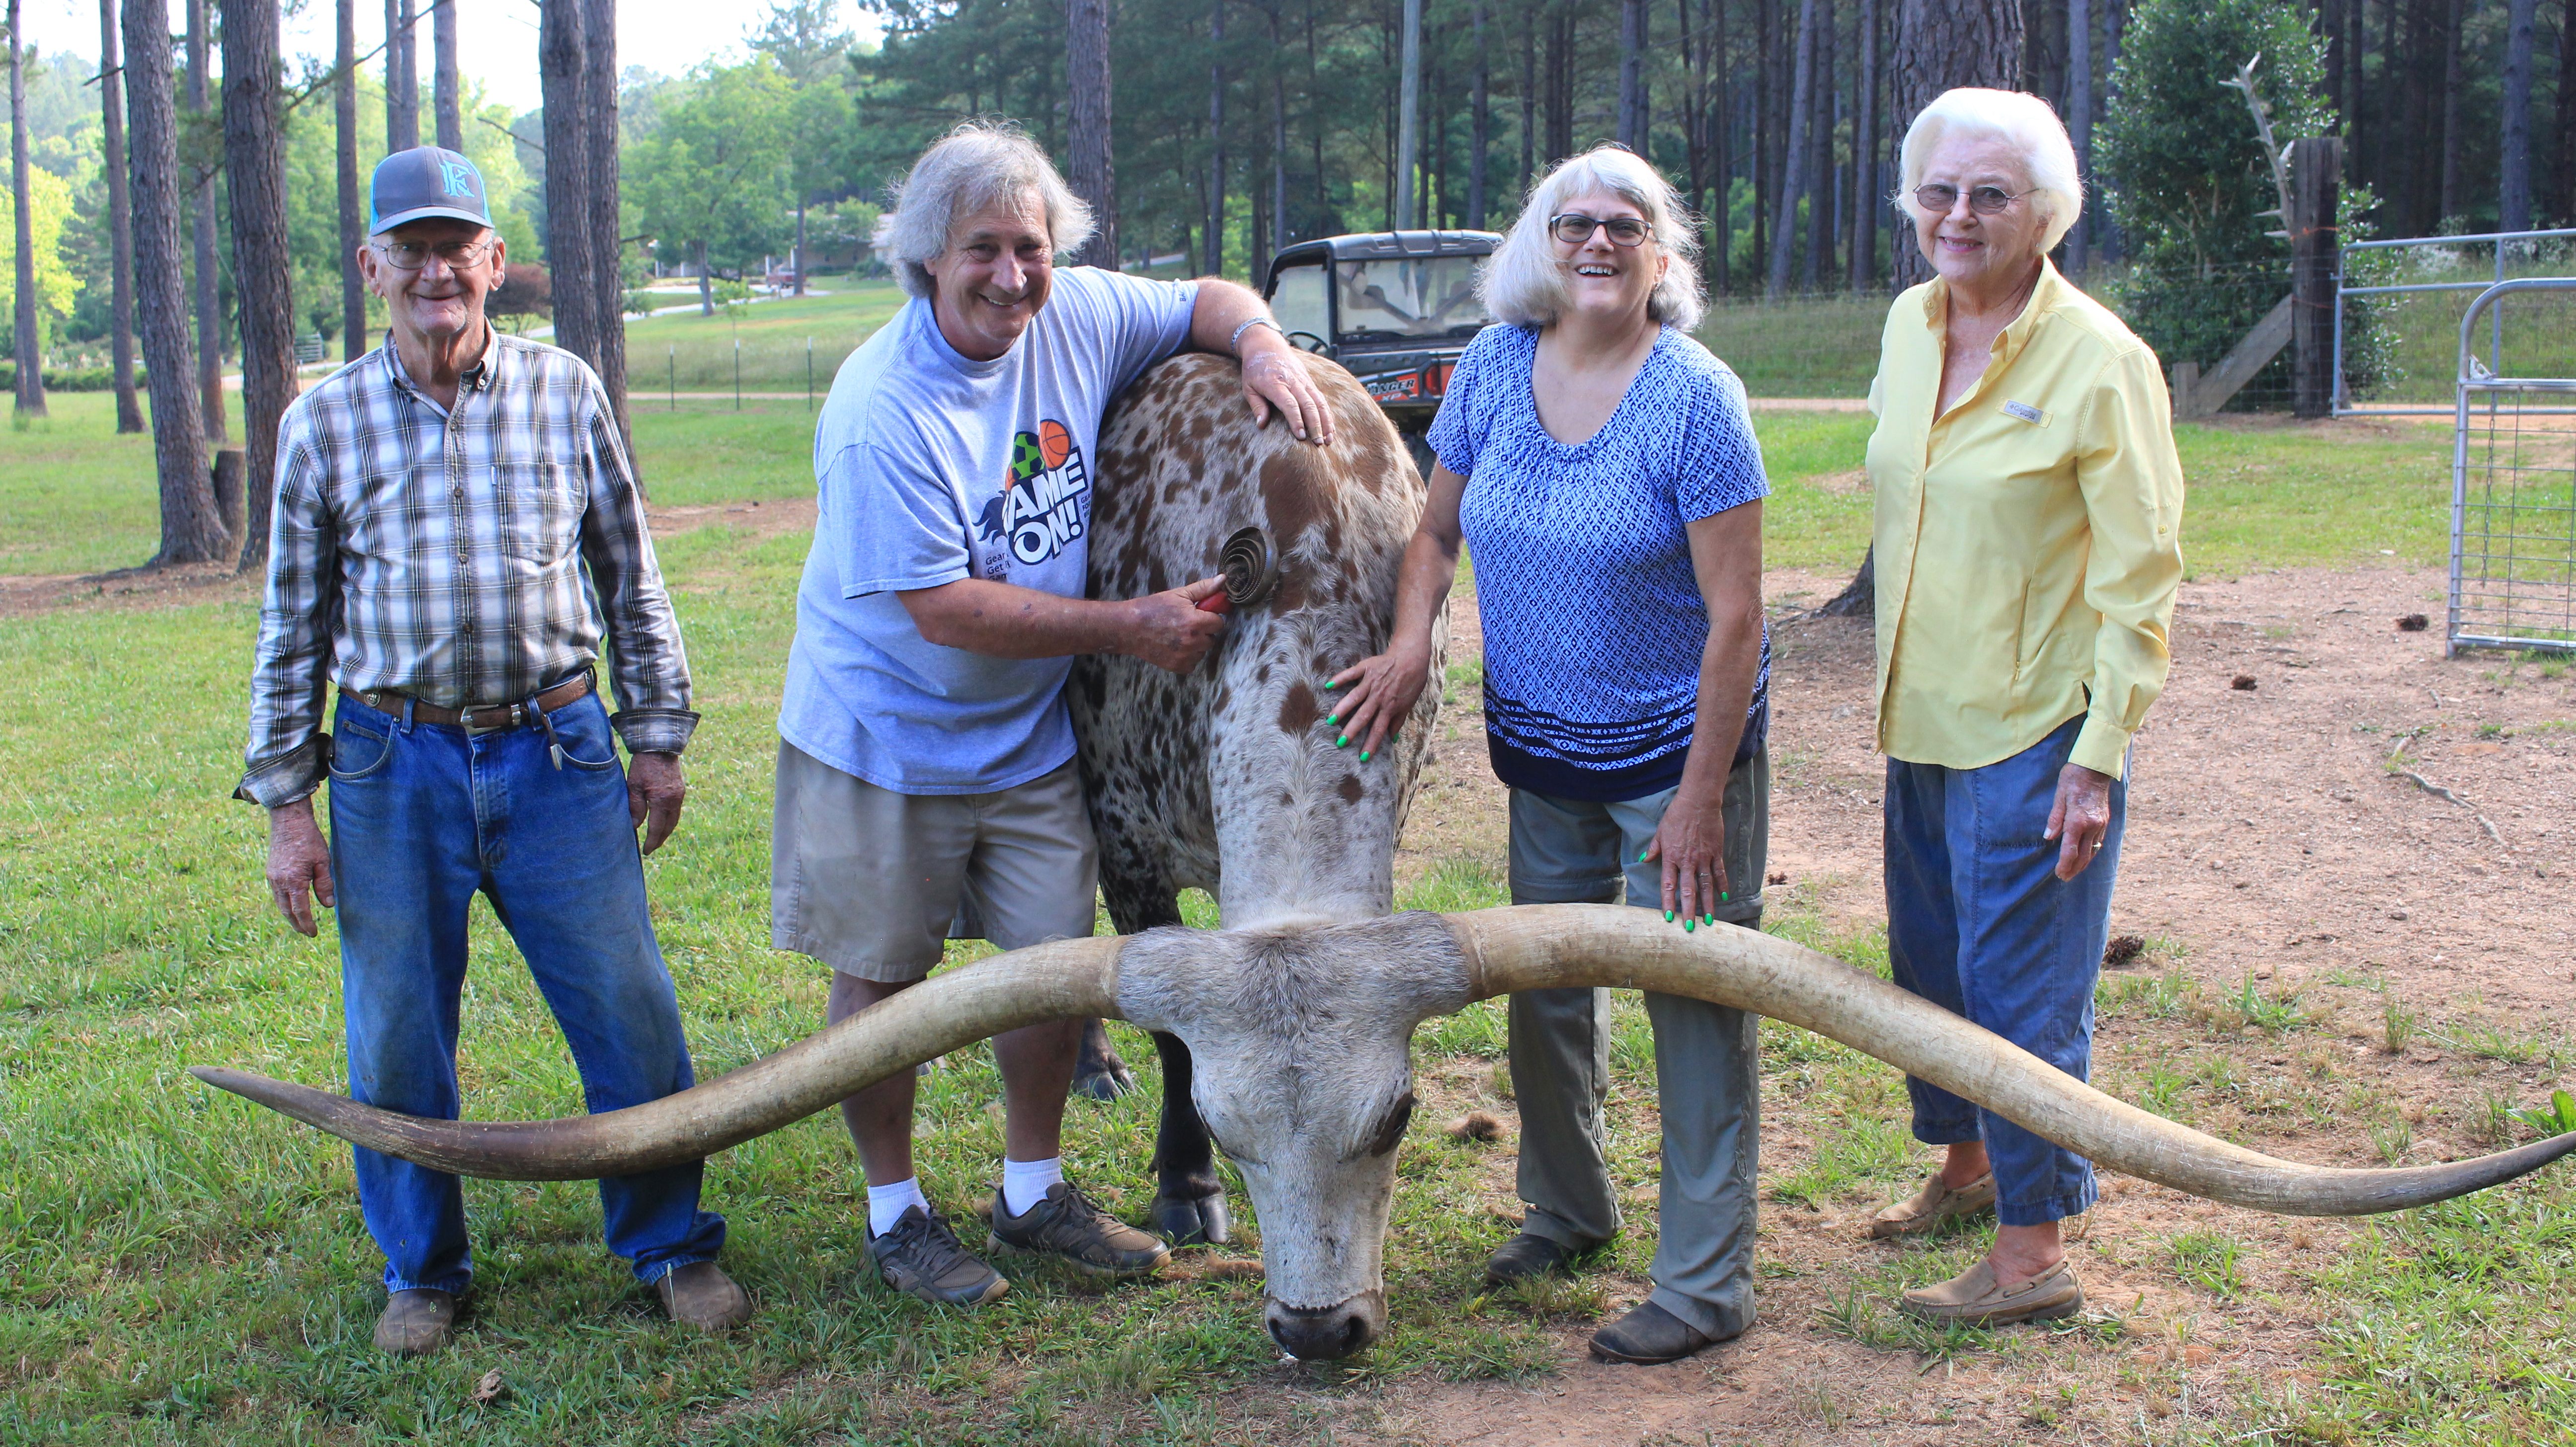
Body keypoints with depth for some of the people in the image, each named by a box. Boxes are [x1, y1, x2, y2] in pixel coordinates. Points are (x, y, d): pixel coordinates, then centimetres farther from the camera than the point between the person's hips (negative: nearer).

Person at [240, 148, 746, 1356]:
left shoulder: (565, 393, 3)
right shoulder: (324, 422, 3)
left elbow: (632, 579, 10)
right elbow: (293, 629, 7)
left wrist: (657, 737, 8)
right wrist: (286, 805, 4)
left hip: (556, 754, 0)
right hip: (394, 767, 0)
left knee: (630, 1017, 2)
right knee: (396, 1039, 8)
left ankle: (672, 1245, 21)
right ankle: (422, 1270, 28)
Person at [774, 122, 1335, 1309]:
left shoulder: (1076, 316, -7)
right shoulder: (882, 413, -24)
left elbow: (1208, 298, 11)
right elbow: (945, 610, -25)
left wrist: (1262, 344, -13)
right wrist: (1129, 626, -22)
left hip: (1030, 735, 6)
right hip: (885, 735, -5)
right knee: (881, 979, 7)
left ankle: (1034, 1194, 30)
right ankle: (895, 1214, 25)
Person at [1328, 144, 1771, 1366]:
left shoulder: (1694, 397, -17)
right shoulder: (1493, 368, -1)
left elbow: (1736, 615, -18)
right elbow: (1437, 531, 11)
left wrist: (1701, 801, -20)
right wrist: (1411, 637, -10)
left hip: (1677, 746, -5)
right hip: (1544, 753, 6)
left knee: (1693, 1000, 0)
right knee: (1545, 985, 16)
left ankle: (1707, 1285, 11)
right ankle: (1568, 1208, 39)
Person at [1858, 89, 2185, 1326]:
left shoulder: (2098, 362, -16)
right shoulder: (1910, 324, 5)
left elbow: (2140, 578, -14)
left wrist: (2097, 761, -17)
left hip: (2034, 732, -7)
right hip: (1923, 718, 7)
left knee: (2021, 988, -1)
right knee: (1929, 959, 19)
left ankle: (2033, 1253, 12)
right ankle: (1965, 1167, 40)